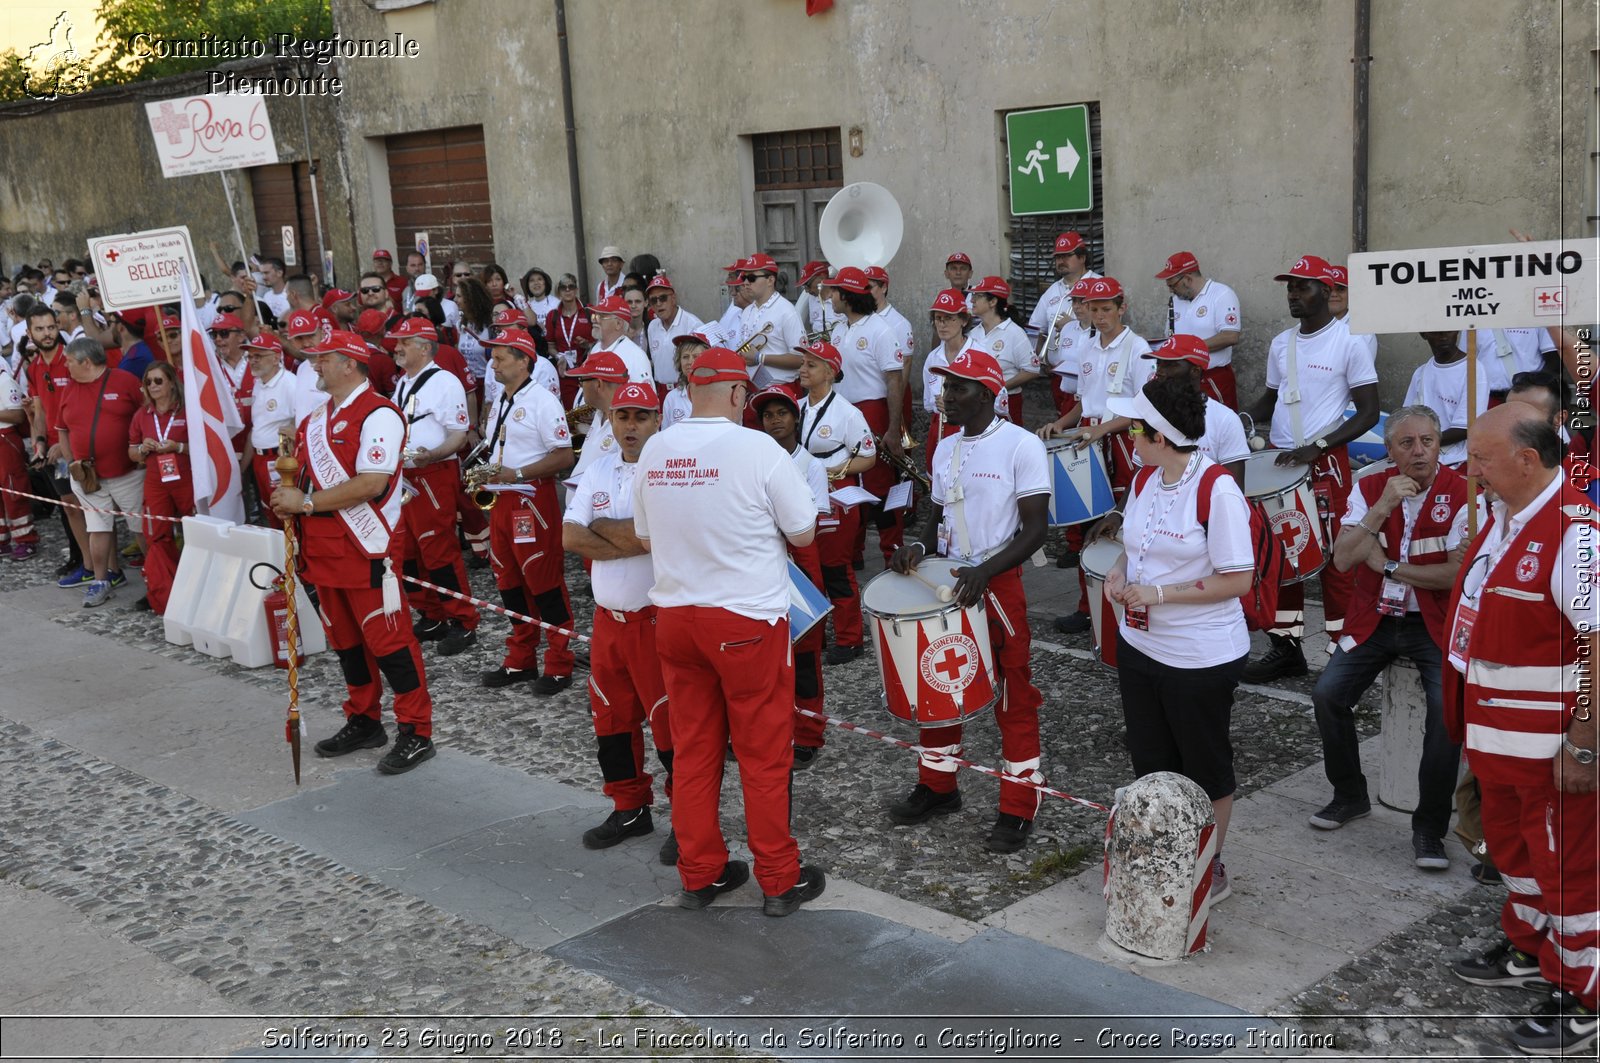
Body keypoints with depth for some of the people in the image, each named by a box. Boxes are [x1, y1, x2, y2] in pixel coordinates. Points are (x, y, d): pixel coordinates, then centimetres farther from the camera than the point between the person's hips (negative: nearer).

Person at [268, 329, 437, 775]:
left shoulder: (378, 414, -13)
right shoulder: (318, 417, 15)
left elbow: (371, 483, -22)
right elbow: (308, 471, 23)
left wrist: (308, 502, -19)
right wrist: (288, 497, 0)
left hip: (367, 547, -9)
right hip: (324, 546, 9)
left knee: (388, 638, -6)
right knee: (344, 638, 16)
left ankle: (416, 733, 1)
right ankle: (363, 722, 29)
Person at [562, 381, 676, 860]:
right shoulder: (598, 472, 8)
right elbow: (571, 538, -3)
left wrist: (602, 528, -10)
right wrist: (633, 540, -13)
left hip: (658, 618, -7)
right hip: (608, 617, 7)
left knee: (669, 719, -1)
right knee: (612, 717, 16)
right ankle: (630, 809, 32)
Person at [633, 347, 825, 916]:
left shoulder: (654, 451, 0)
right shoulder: (757, 449, -15)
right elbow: (804, 533, -8)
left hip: (675, 617, 5)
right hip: (749, 621, -5)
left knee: (693, 750, 14)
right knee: (763, 753, 6)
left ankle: (700, 874, 24)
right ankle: (780, 880, 16)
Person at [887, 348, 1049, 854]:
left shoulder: (1021, 446, -11)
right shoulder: (945, 449, 9)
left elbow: (1034, 530, -15)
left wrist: (985, 571, -27)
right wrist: (919, 547, -5)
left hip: (1000, 585, -7)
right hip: (948, 581, 7)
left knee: (1012, 699, 2)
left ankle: (1018, 808, 13)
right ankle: (937, 786, 32)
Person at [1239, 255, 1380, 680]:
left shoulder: (1348, 343, -8)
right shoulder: (1280, 344, 11)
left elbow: (1368, 412, -9)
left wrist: (1316, 447, -20)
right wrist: (1246, 417, 0)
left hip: (1326, 464, -6)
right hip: (1279, 460, 6)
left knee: (1334, 560, -3)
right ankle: (1286, 646, 21)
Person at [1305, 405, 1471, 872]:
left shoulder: (1460, 493, -10)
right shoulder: (1369, 488, 0)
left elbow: (1459, 572, -17)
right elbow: (1342, 559, -11)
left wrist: (1389, 566, -13)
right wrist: (1382, 507, -22)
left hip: (1434, 624, -3)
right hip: (1373, 620, 4)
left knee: (1448, 709, -24)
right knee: (1328, 694, -11)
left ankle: (1429, 828, -9)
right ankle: (1350, 796, 13)